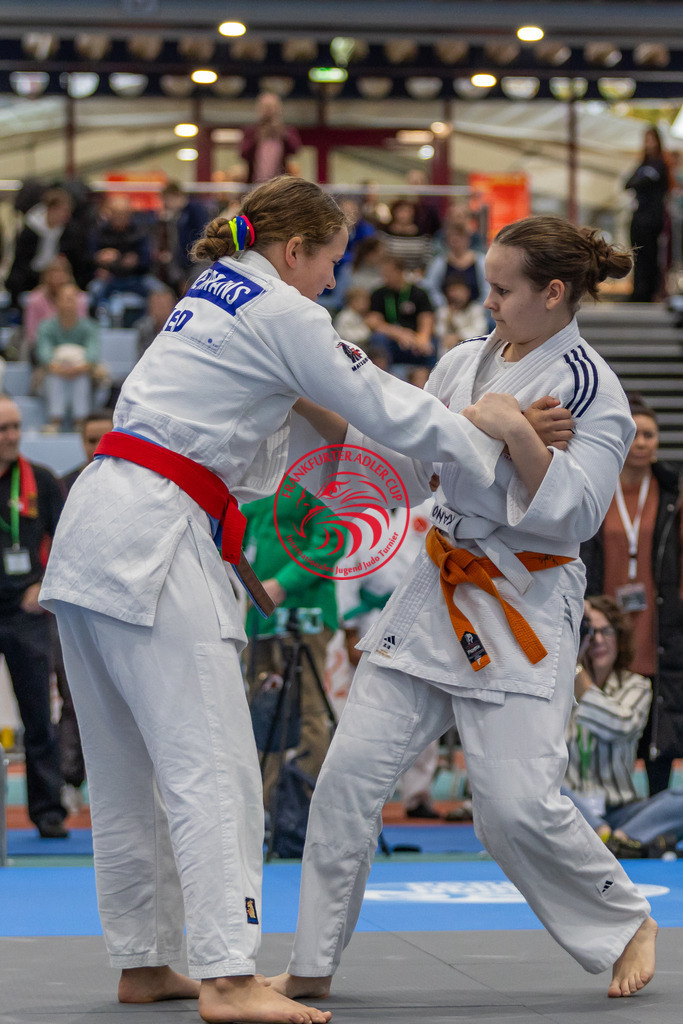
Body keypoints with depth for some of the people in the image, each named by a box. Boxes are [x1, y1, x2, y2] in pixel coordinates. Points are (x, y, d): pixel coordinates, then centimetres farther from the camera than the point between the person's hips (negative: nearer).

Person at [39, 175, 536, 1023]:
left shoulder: (207, 300, 22)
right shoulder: (282, 315, -6)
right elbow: (386, 411, -3)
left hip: (94, 530, 10)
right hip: (150, 540, -10)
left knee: (126, 772, 14)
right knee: (209, 762, -12)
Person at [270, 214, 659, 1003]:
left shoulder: (589, 391, -9)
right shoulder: (463, 365, 10)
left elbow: (574, 513, -16)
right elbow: (407, 472, 15)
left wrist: (517, 431, -26)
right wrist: (323, 411, 4)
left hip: (522, 610, -6)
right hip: (437, 591, 6)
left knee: (517, 805, -12)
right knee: (351, 773, -1)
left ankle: (627, 924, 15)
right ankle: (312, 966, 10)